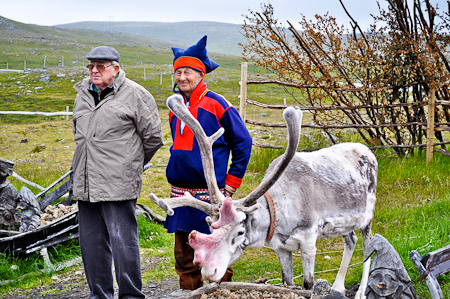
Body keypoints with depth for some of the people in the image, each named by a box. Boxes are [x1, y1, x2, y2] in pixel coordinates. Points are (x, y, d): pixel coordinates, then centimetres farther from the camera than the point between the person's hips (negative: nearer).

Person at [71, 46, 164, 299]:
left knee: (123, 240, -6)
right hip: (86, 183, 7)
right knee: (92, 242, 11)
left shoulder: (135, 95, -5)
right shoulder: (83, 94, 15)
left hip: (118, 183, -7)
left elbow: (153, 137, 0)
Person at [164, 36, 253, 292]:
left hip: (209, 193, -6)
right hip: (180, 193, 6)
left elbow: (243, 142, -3)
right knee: (184, 255, 9)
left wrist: (232, 183, -4)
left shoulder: (217, 104, -6)